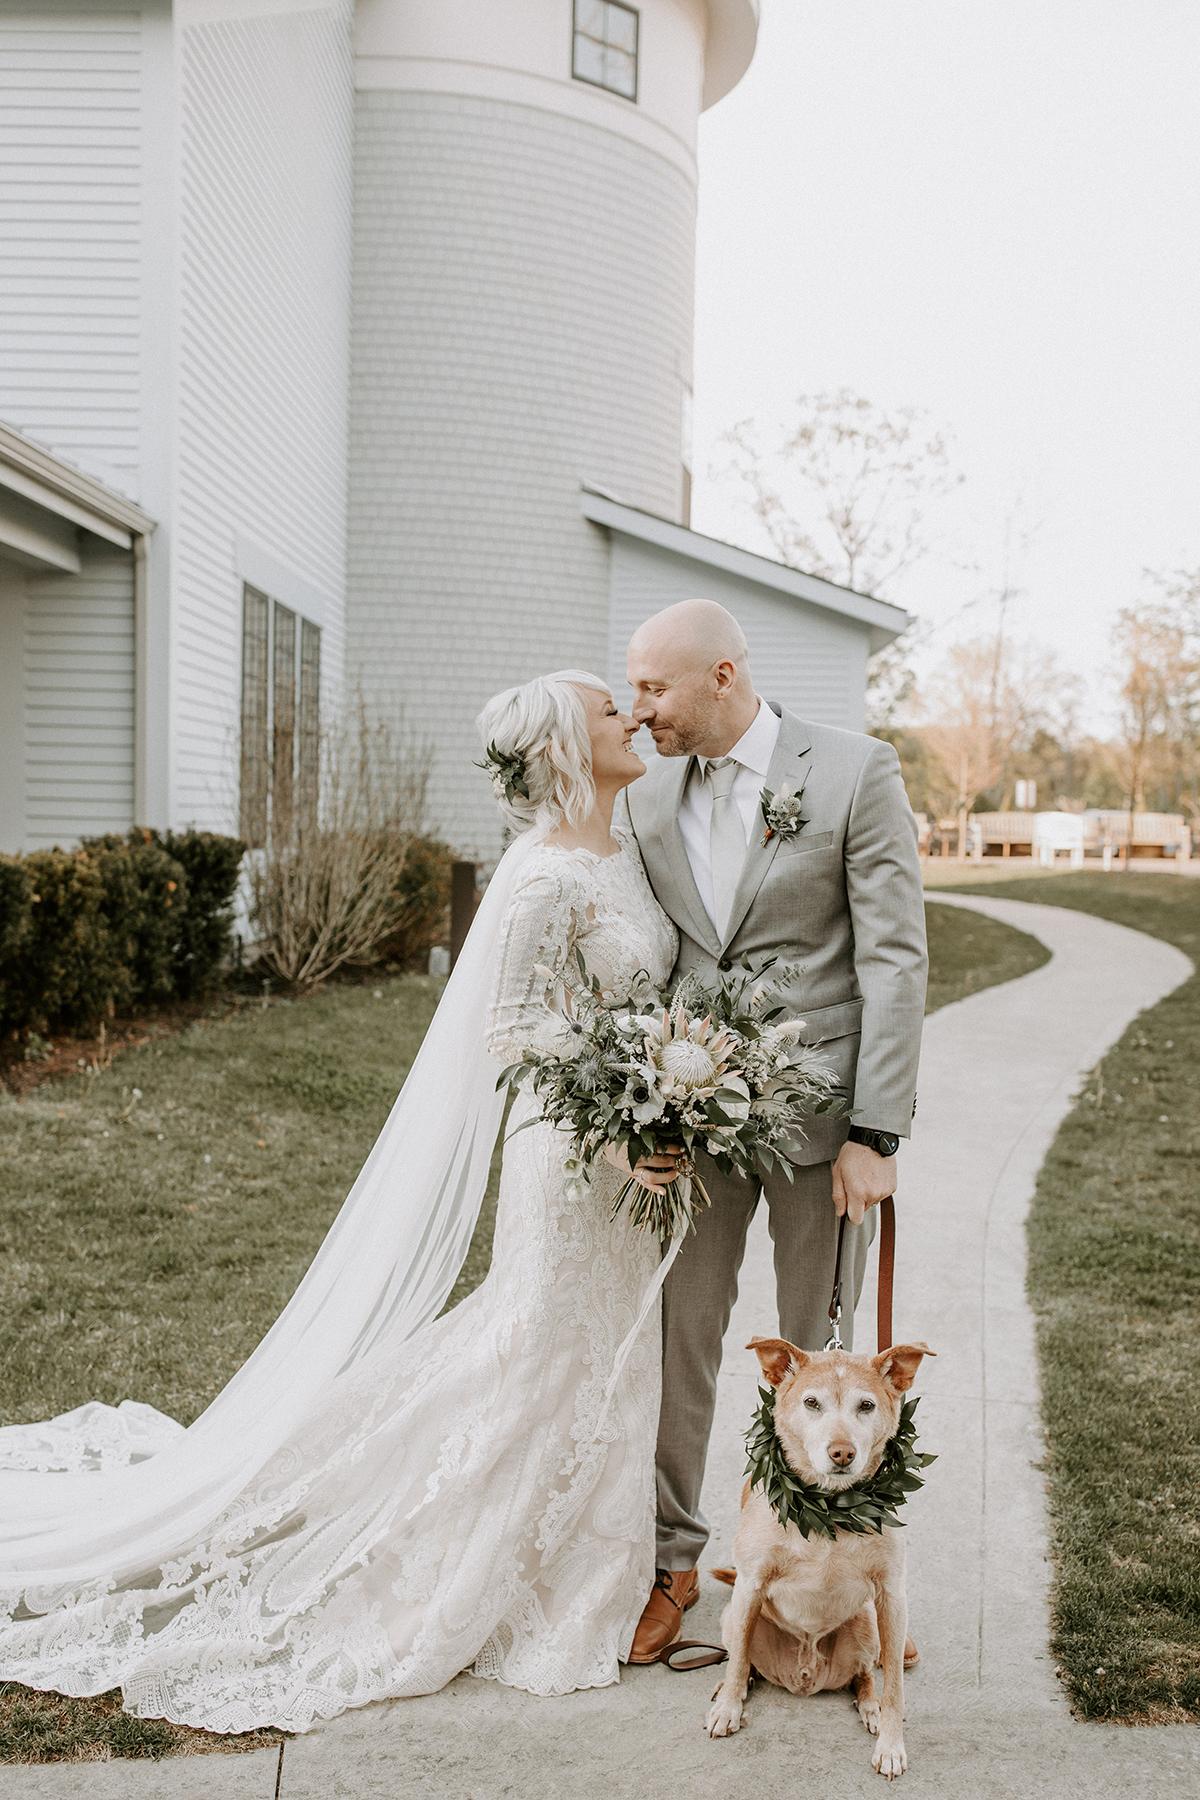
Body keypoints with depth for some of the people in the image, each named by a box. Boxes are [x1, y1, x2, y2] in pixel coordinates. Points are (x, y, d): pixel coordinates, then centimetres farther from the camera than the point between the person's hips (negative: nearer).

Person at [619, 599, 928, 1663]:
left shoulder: (856, 773, -8)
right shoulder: (649, 800, 6)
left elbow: (896, 960, -10)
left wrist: (875, 1132, -14)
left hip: (819, 1108, -3)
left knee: (816, 1352, 9)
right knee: (679, 1331, 6)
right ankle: (671, 1558, 23)